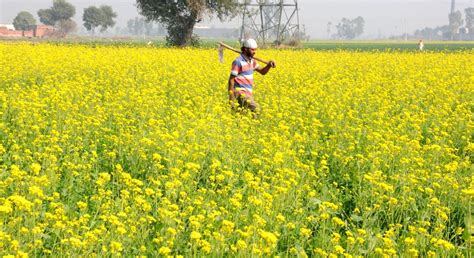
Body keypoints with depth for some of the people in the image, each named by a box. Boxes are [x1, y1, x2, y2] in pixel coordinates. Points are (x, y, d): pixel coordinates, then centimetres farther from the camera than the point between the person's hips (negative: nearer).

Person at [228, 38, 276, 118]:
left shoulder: (252, 61, 11)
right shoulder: (238, 62, -14)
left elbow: (262, 72, 21)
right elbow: (231, 80, -13)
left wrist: (269, 65, -1)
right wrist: (231, 98, -17)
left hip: (249, 93, 9)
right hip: (241, 92, -9)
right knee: (256, 109, -22)